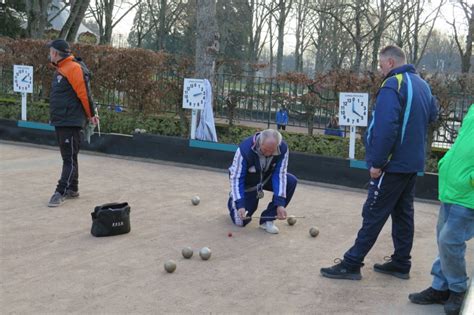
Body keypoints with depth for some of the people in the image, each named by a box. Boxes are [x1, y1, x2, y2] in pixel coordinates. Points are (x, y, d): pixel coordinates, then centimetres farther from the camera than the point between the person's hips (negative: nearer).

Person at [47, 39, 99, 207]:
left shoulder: (73, 68, -14)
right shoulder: (60, 70, 16)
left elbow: (84, 93, -15)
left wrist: (91, 115, -8)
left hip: (71, 122, -10)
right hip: (60, 121, 10)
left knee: (69, 158, -6)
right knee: (67, 157, 14)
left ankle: (61, 192, -8)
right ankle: (72, 189, 22)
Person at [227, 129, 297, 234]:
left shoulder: (283, 148, -27)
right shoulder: (245, 149, -36)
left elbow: (280, 175, -23)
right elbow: (236, 178, -30)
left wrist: (280, 204, -31)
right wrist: (240, 205, -39)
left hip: (266, 177, 3)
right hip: (247, 182, -3)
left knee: (291, 182, -24)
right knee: (241, 221, -9)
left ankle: (267, 219, -11)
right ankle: (233, 200, 28)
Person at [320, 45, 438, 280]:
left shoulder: (392, 85, -17)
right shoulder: (422, 85, 11)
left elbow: (385, 127, -25)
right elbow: (432, 115, 23)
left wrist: (376, 162, -20)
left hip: (393, 164, -9)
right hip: (413, 163, 9)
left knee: (373, 215, -4)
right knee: (403, 212, 14)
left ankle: (351, 264, 2)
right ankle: (401, 263, 22)